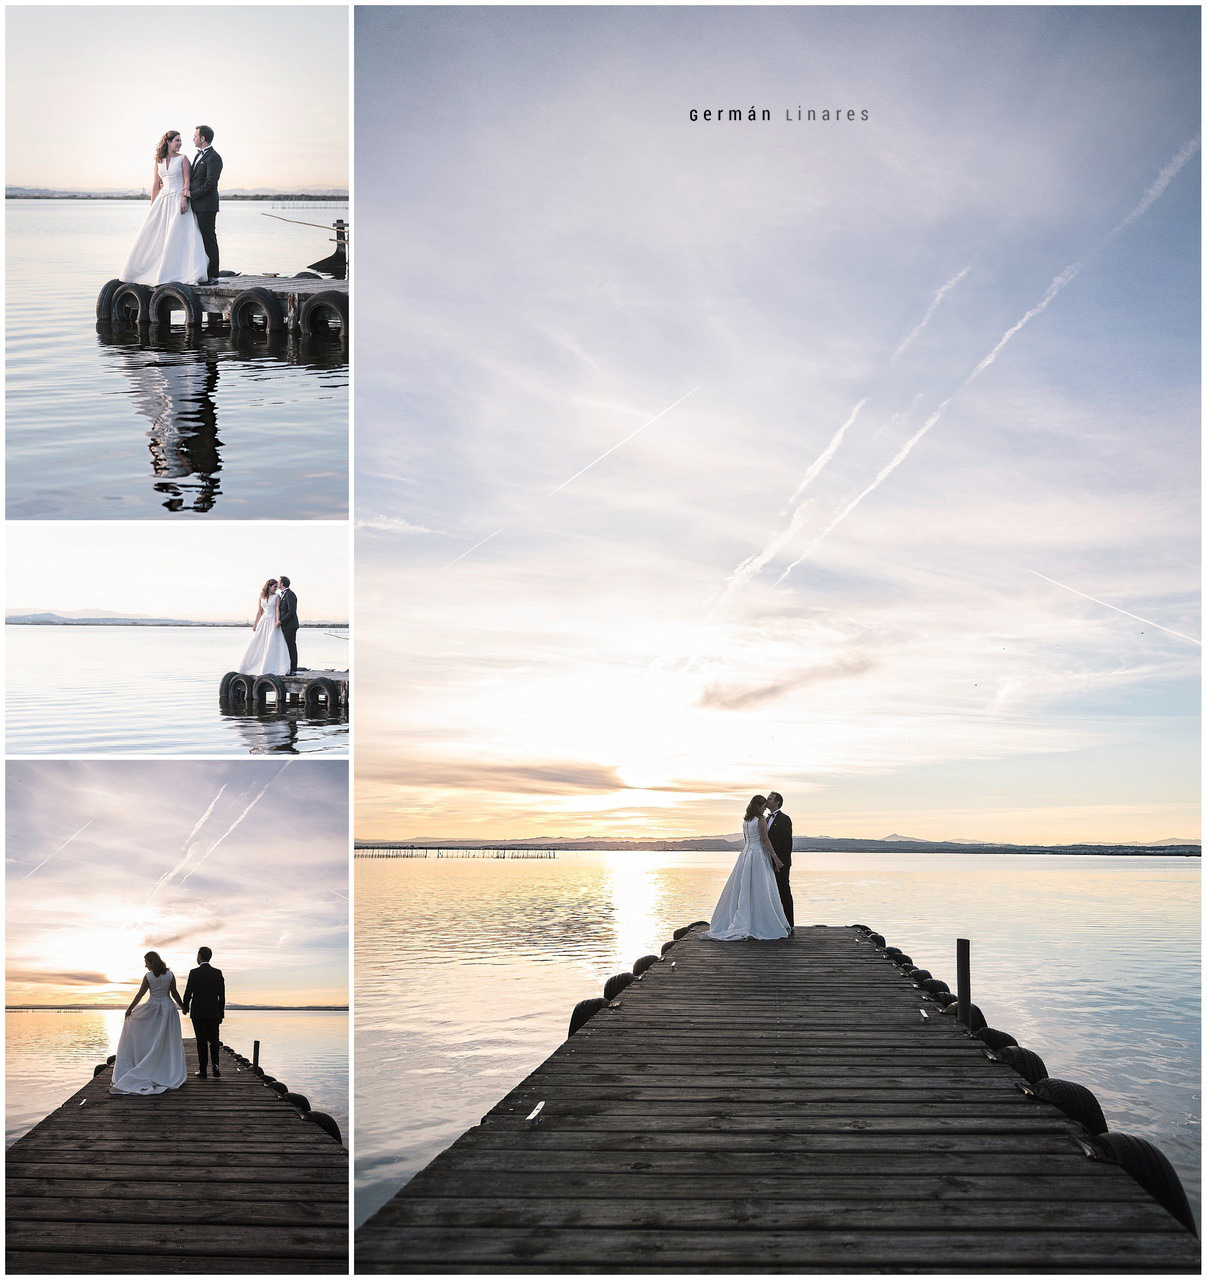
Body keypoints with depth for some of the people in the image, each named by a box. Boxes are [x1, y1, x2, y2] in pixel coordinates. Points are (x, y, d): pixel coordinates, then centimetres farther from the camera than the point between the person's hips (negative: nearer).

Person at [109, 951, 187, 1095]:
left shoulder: (148, 976, -9)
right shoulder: (170, 974, -3)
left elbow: (140, 994, -5)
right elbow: (174, 993, -1)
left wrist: (130, 1009, 4)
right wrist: (182, 1006, 12)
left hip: (153, 1008, -2)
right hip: (168, 1008, 2)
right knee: (169, 1041, 6)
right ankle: (175, 1072, 4)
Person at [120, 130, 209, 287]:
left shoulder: (182, 159, 2)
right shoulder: (159, 161, 13)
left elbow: (187, 180, -5)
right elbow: (156, 184, 15)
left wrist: (184, 199, -19)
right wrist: (153, 206, 11)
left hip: (178, 200, -4)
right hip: (163, 200, 4)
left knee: (175, 237, -9)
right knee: (156, 237, 5)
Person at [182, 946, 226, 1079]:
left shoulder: (194, 973, -8)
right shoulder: (218, 973, 1)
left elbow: (188, 992, -6)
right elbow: (222, 995, 2)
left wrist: (185, 1007, 13)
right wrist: (221, 1013, 10)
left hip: (198, 1013, -2)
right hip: (214, 1012, 2)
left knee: (202, 1041, 2)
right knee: (214, 1040, 12)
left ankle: (203, 1071, 3)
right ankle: (214, 1065, -7)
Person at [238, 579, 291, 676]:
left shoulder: (277, 596, 5)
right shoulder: (261, 597, 11)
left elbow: (277, 608, -7)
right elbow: (259, 611, 13)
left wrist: (278, 620, -22)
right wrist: (255, 624, 8)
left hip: (273, 622, -3)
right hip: (263, 622, 3)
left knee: (272, 645, -9)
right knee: (259, 645, 4)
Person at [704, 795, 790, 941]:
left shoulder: (745, 820, 11)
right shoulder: (761, 819, -10)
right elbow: (765, 840, -14)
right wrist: (775, 857, -10)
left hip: (745, 854, 7)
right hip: (758, 854, -7)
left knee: (741, 889, 9)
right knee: (760, 891, -3)